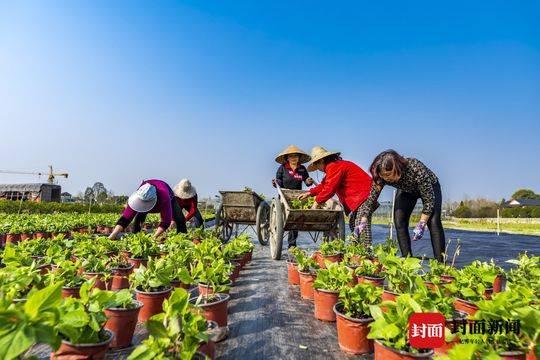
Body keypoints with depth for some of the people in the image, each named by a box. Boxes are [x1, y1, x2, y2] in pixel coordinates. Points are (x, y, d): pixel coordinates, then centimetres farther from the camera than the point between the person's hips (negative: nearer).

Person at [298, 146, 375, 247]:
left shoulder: (334, 167, -15)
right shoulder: (335, 166, 20)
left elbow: (329, 188, -20)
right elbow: (324, 185, 26)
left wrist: (317, 202, -9)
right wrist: (310, 193, 20)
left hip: (363, 196, -11)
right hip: (356, 198, 11)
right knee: (353, 224, 13)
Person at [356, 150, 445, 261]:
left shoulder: (416, 169, -43)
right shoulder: (381, 177, -31)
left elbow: (429, 200, -33)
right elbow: (371, 198, -20)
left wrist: (421, 225, -33)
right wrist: (362, 222, -26)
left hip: (430, 187, -4)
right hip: (406, 191, 4)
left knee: (433, 222, -21)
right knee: (399, 221, -12)